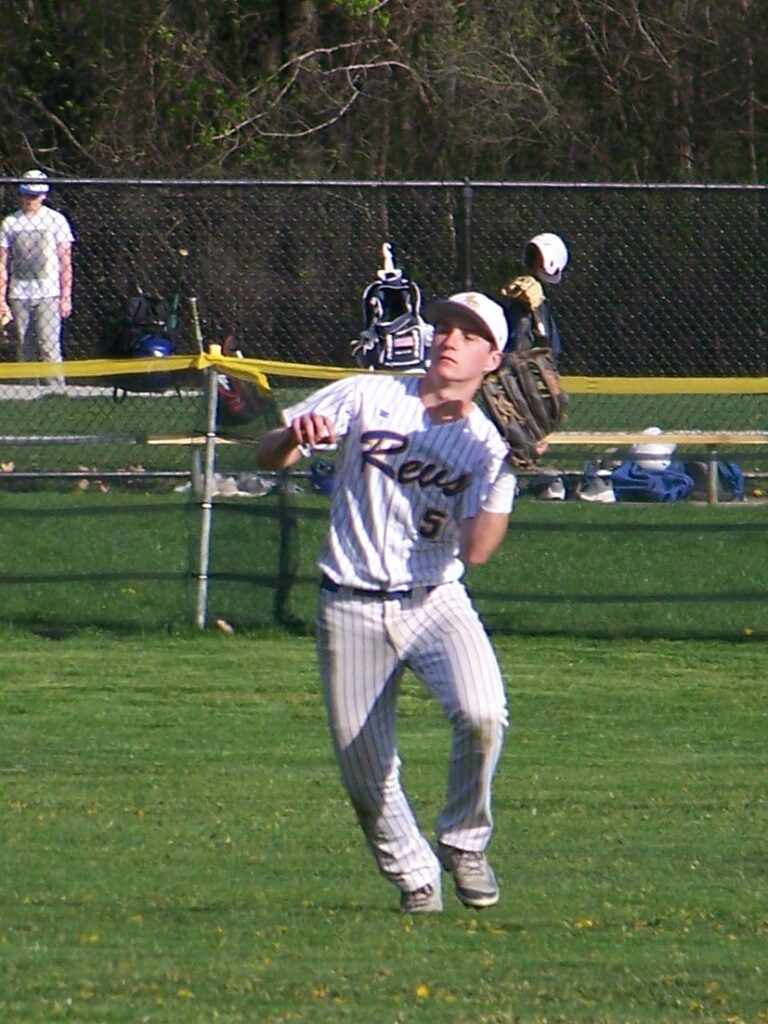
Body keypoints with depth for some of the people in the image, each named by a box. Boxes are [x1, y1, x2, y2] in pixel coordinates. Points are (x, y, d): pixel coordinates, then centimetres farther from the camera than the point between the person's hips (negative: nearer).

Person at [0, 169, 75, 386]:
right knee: (24, 350, 3)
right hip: (19, 294, 3)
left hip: (48, 294, -3)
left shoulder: (56, 220, 3)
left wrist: (66, 297, -4)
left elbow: (65, 262, 2)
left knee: (49, 346, -13)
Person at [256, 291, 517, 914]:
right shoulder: (367, 397, 2)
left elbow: (475, 550, -12)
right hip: (352, 611, 1)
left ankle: (464, 843, -2)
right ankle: (414, 875, 25)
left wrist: (510, 475, -21)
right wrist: (295, 436, -22)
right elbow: (269, 457, 0)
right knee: (365, 772, 0)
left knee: (482, 715, -26)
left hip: (434, 601, -1)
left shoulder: (487, 446, 0)